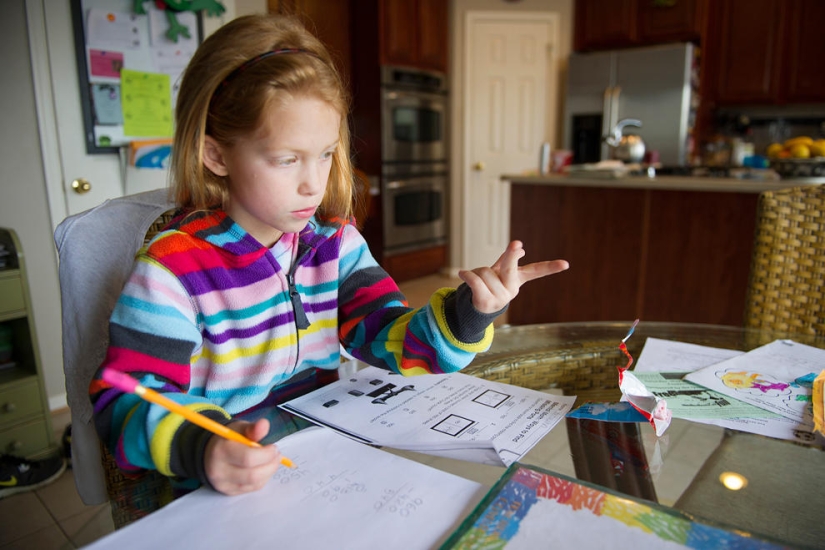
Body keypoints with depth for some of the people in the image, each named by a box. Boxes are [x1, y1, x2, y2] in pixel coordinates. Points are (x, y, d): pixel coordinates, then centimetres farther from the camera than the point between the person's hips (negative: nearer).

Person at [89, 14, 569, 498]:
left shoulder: (335, 242, 0)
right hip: (222, 492, 0)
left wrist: (468, 313, -22)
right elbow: (125, 403, -14)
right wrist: (198, 448, -34)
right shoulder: (173, 267, -15)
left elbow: (393, 342, -4)